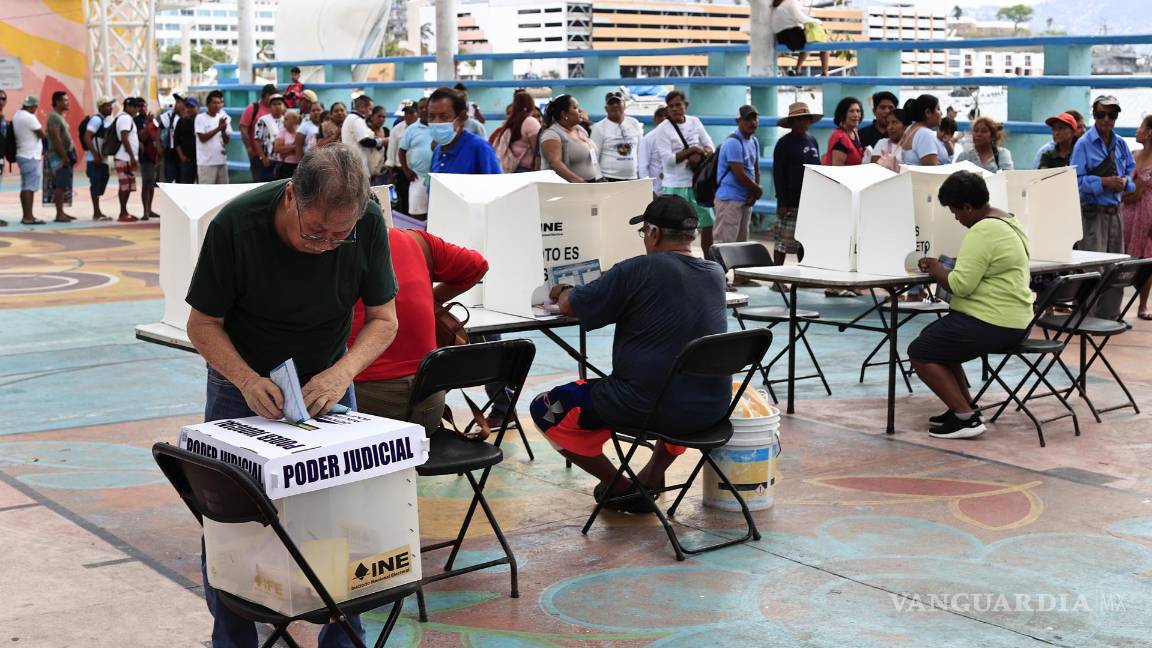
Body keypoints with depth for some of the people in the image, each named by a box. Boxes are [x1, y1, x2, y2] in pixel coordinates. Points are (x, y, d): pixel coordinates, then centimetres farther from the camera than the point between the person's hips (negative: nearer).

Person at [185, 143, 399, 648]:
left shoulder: (368, 224, -20)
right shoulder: (235, 224, -27)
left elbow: (383, 318, -10)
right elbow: (203, 324, -16)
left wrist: (342, 373, -28)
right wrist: (248, 380, -33)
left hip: (327, 380, 2)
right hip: (242, 382, -1)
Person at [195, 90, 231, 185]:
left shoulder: (223, 118, 9)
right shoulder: (200, 118, -5)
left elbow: (227, 140, 6)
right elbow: (202, 138, -13)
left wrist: (223, 130, -15)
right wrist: (218, 128, -18)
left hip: (222, 161, 5)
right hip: (206, 162, -5)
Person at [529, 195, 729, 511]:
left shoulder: (637, 271, -12)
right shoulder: (715, 274, 6)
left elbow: (569, 306, -2)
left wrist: (563, 292, 21)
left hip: (648, 407, -6)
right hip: (712, 409, 6)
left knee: (546, 409, 9)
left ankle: (621, 488, 14)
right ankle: (653, 474, 30)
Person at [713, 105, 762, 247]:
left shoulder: (754, 141, 13)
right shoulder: (733, 142, -15)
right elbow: (739, 175, -19)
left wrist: (754, 194, -1)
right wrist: (759, 191, -5)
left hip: (746, 199, 9)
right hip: (729, 199, -9)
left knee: (742, 242, 14)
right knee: (724, 242, -10)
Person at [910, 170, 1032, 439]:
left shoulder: (982, 232, -20)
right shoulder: (1006, 220, 13)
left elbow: (960, 284, -25)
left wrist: (937, 269, -7)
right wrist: (945, 268, 10)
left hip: (991, 325, -11)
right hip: (1012, 321, 11)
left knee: (919, 352, -4)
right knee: (935, 339, 24)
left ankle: (966, 418, -7)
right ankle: (965, 406, 21)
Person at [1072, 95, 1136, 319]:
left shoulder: (1121, 144, 9)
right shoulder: (1084, 144, -8)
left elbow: (1130, 171, 16)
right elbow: (1076, 180, -13)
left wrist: (1125, 181, -6)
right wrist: (1104, 182, -21)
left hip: (1115, 211, 6)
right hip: (1092, 213, -6)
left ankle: (1109, 316, 22)